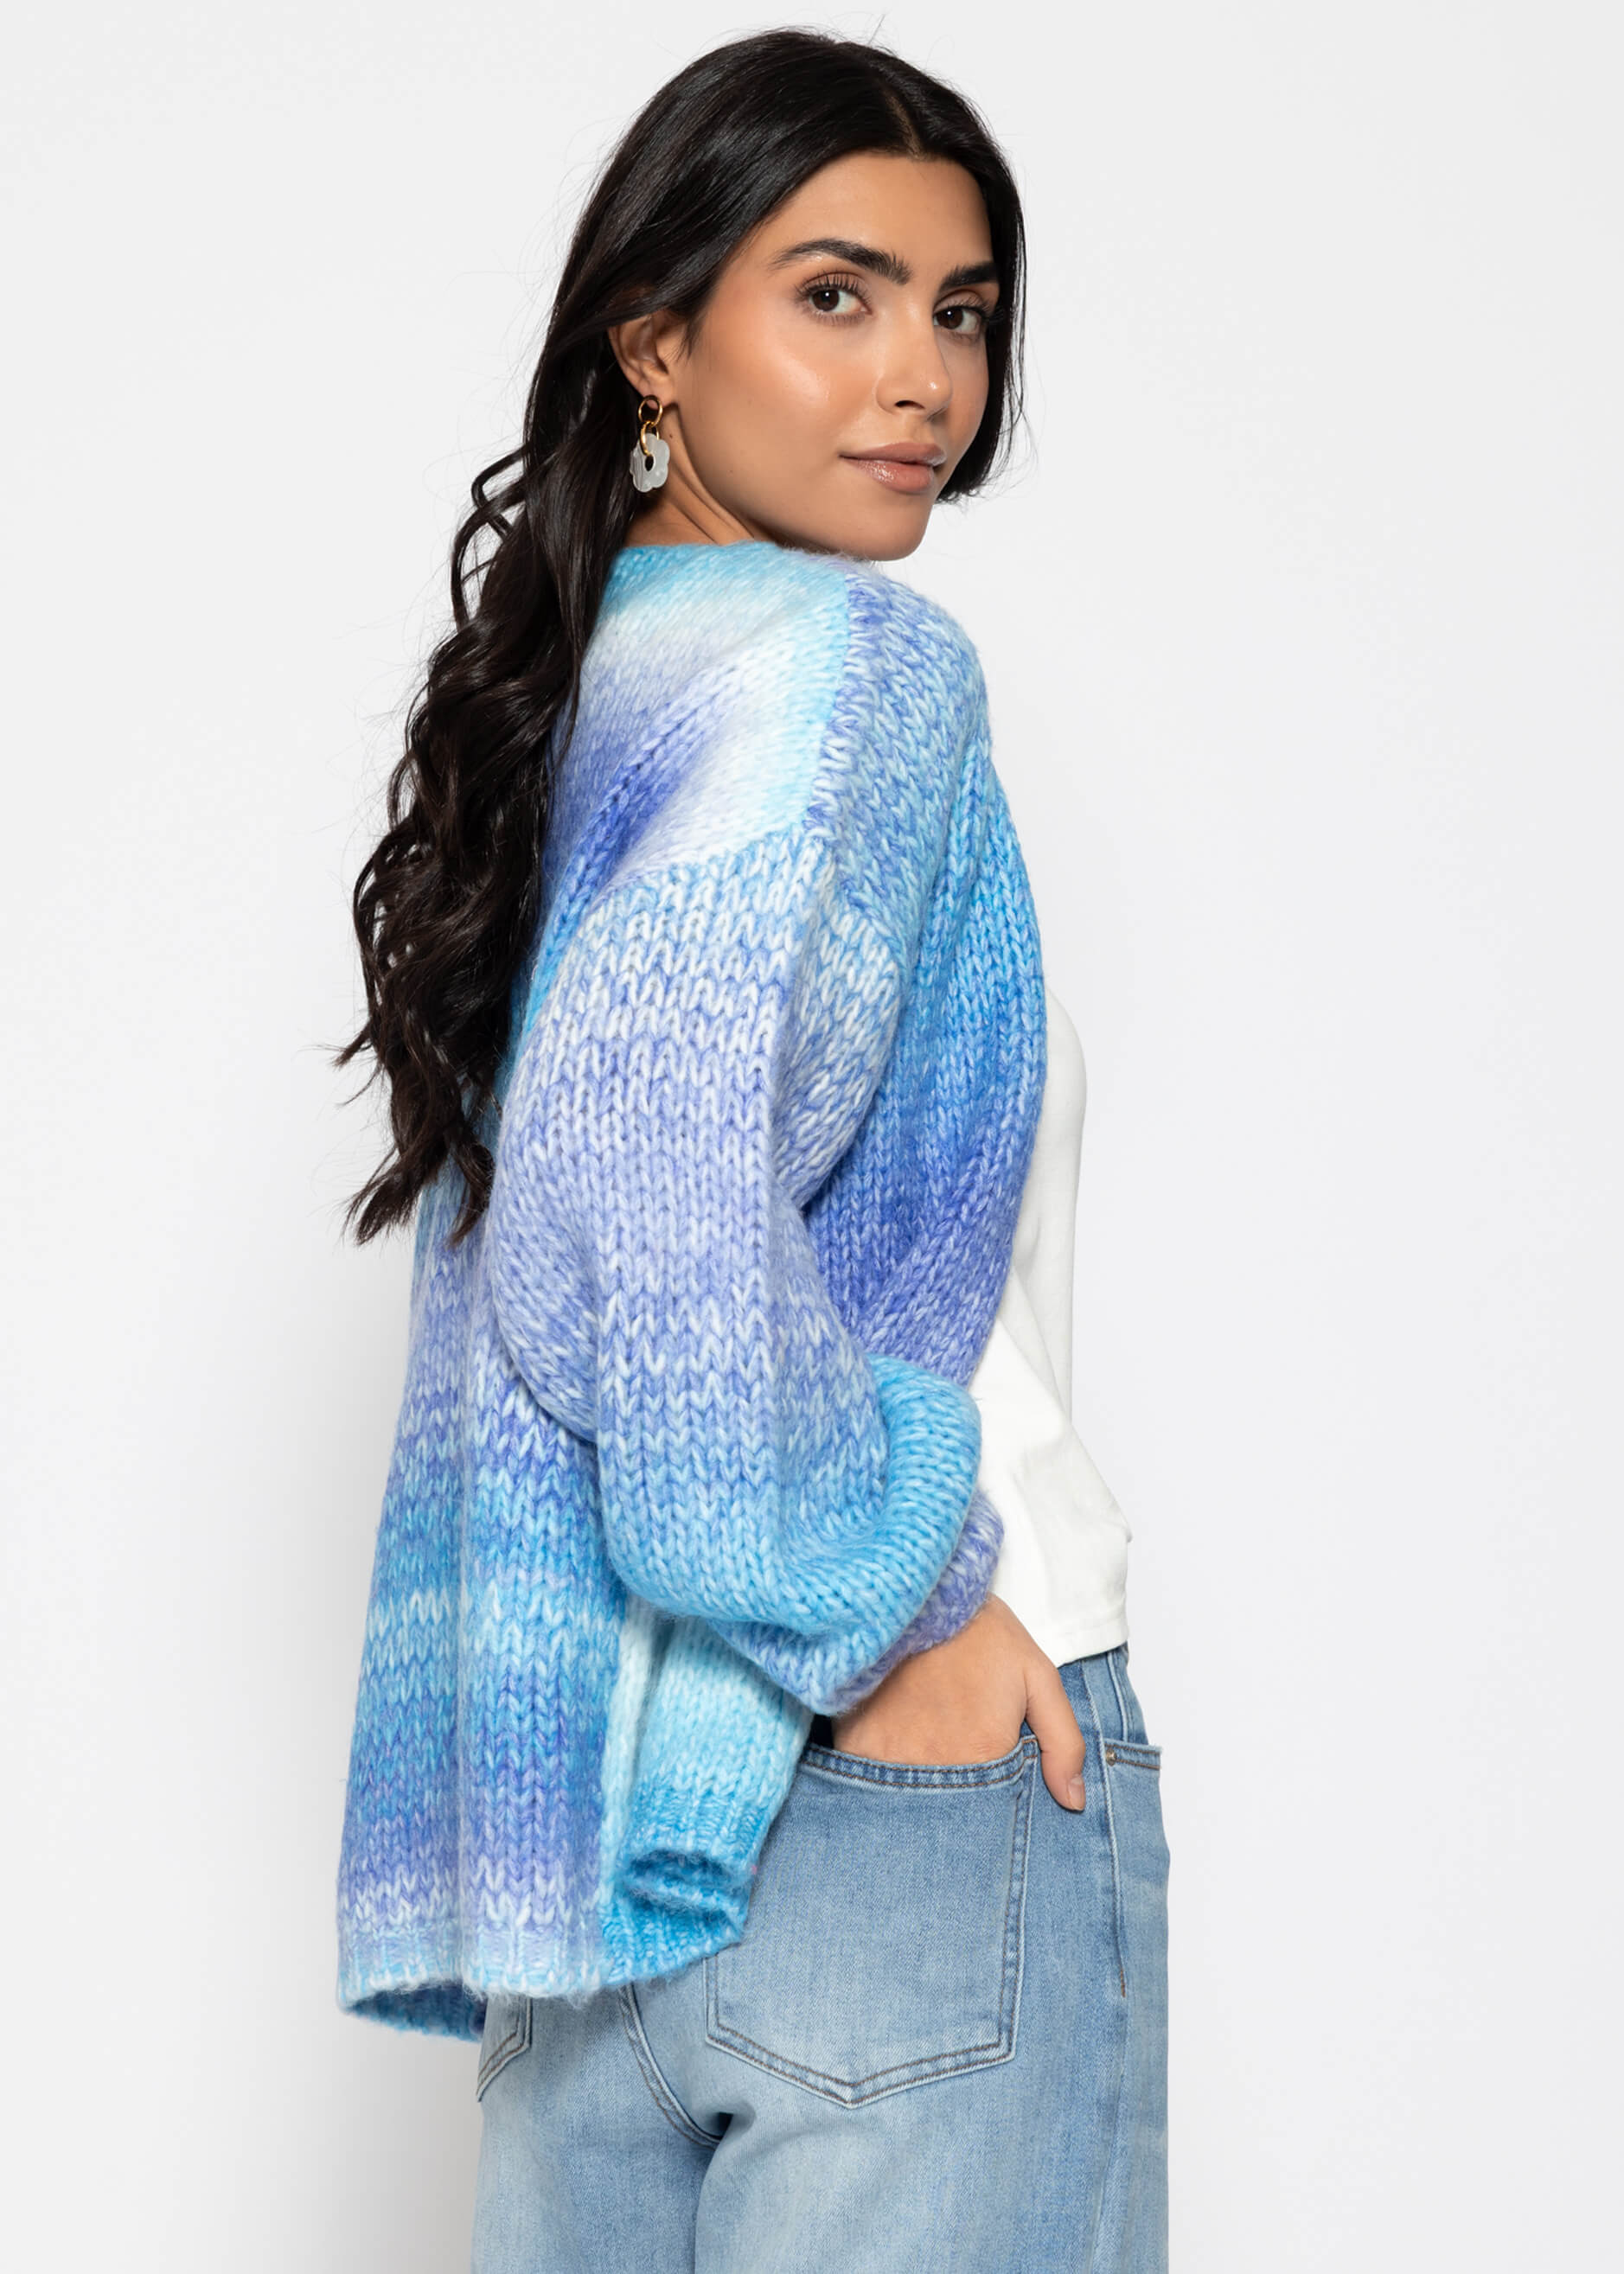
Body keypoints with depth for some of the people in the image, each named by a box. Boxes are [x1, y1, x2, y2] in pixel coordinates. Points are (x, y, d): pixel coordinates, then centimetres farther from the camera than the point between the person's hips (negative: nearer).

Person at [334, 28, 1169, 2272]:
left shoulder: (578, 681, 14)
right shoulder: (858, 666, -11)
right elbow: (659, 1148, -26)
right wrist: (891, 1606, -17)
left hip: (601, 1748, 8)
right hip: (918, 1761, -8)